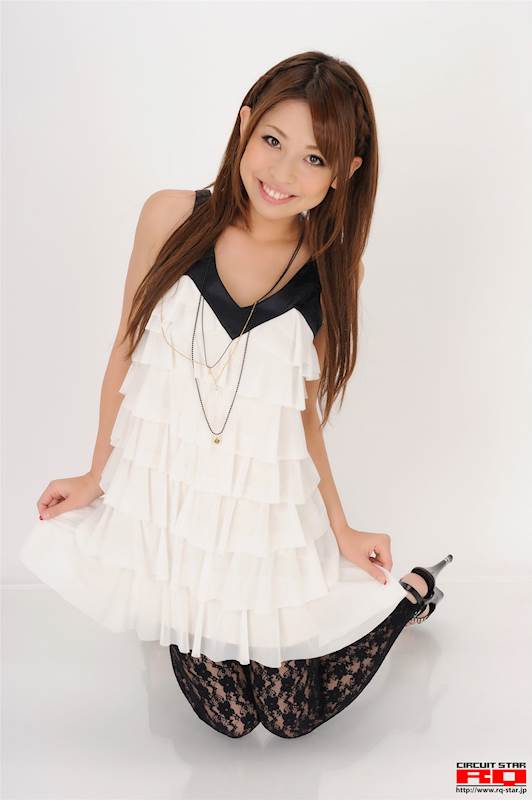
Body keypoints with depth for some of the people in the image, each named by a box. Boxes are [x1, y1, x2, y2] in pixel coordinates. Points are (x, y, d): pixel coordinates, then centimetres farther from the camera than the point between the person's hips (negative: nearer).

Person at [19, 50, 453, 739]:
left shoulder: (332, 270, -8)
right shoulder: (171, 217, -11)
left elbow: (305, 416, 0)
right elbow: (127, 353, 0)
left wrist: (342, 533, -1)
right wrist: (97, 475, 7)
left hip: (268, 511, 0)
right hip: (162, 497, 1)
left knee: (294, 717, 13)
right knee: (227, 717, 10)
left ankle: (412, 594, 39)